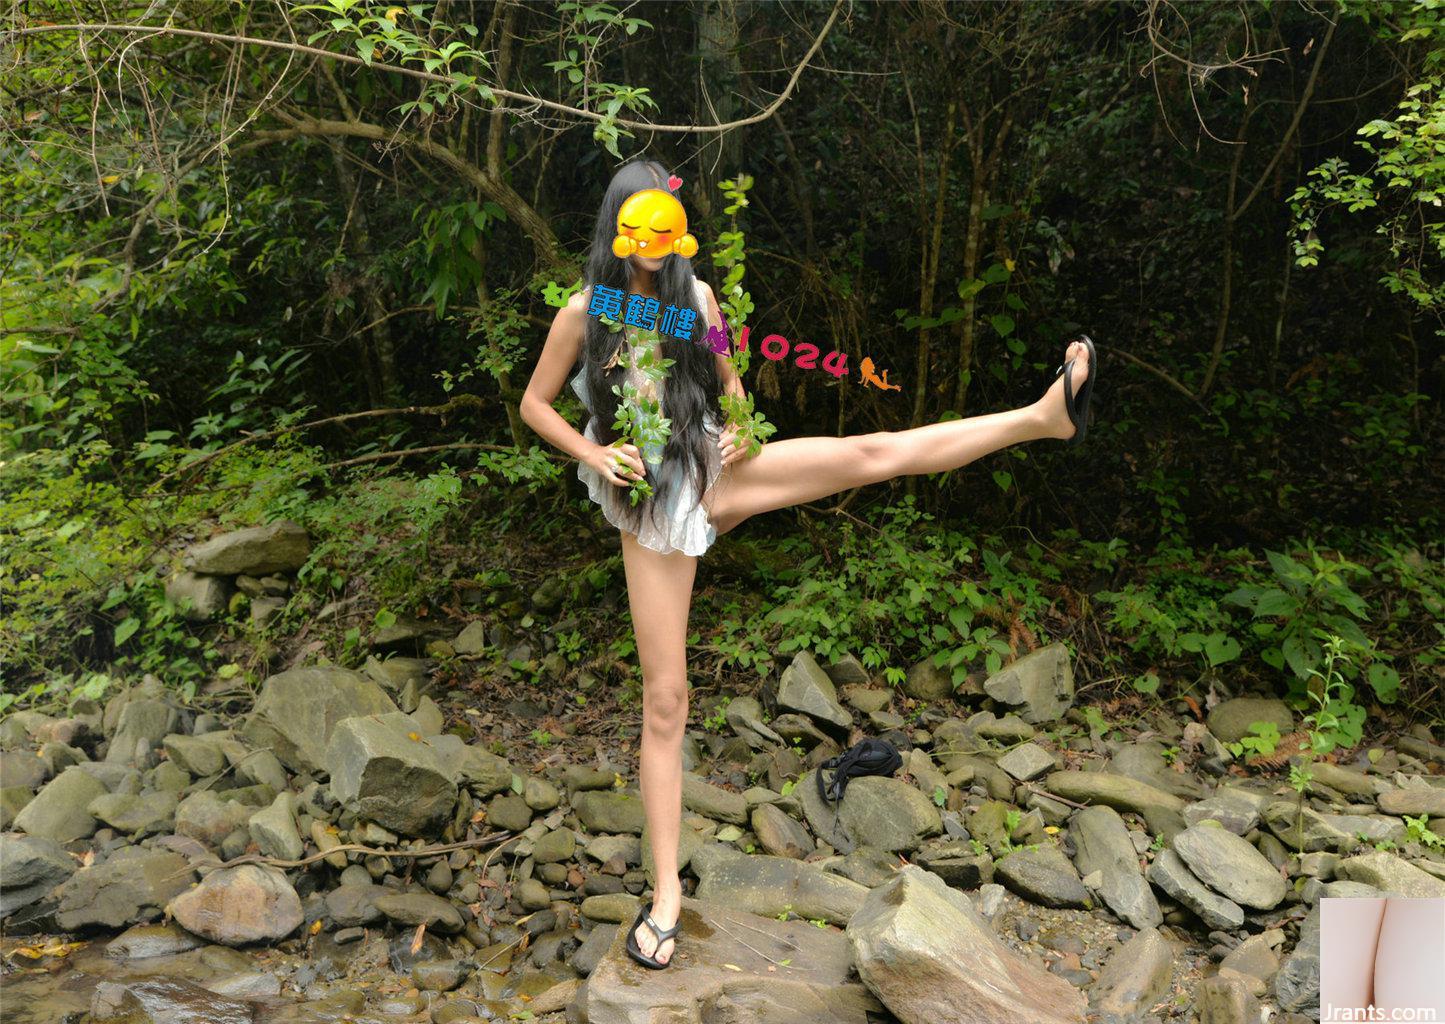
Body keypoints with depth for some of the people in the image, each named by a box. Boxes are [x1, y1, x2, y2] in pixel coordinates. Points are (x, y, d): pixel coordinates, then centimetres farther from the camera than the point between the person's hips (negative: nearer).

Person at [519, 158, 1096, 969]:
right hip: (649, 510, -2)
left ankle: (1044, 417, -15)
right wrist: (595, 456, -12)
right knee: (665, 700, 0)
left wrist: (736, 429, -5)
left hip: (714, 474, 2)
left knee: (869, 454, -17)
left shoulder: (697, 296, 3)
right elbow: (535, 404, 5)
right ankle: (668, 889, 10)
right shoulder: (584, 312, -3)